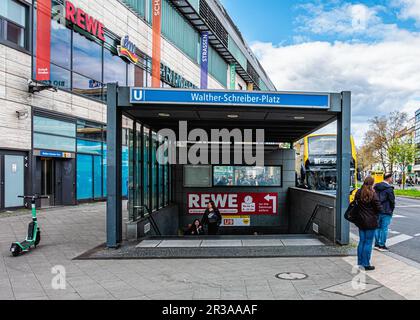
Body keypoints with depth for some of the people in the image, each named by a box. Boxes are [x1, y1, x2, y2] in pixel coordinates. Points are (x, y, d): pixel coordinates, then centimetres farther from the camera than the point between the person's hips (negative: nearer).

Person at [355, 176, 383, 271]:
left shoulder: (358, 193, 3)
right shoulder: (373, 194, -17)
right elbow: (380, 209, -13)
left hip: (361, 221, 6)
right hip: (371, 222, -6)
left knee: (362, 241, 15)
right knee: (368, 243, 2)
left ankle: (360, 262, 22)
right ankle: (366, 265, 9)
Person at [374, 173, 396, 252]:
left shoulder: (376, 187, 7)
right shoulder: (389, 188, -15)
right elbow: (392, 201, -11)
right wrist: (392, 210, 4)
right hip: (386, 212, -7)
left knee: (378, 227, 14)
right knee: (384, 228, 1)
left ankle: (377, 244, 19)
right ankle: (382, 245, 6)